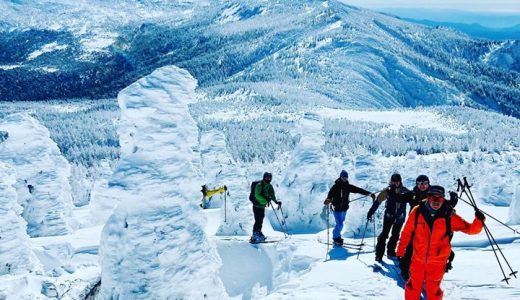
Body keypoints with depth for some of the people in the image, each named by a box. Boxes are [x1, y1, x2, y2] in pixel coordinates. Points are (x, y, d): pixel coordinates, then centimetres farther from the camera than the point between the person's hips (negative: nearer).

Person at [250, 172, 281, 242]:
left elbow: (272, 195, 14)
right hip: (257, 205, -8)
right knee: (258, 220, -12)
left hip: (262, 206, 8)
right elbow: (257, 195, -26)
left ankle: (258, 233, 26)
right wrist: (265, 199, -36)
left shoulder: (269, 186, 9)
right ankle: (255, 235, -10)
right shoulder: (259, 185, -15)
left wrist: (276, 202, -3)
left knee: (260, 221, 15)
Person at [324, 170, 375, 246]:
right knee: (339, 224, -9)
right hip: (337, 208, -6)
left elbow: (358, 190, 2)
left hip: (344, 208, 6)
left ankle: (337, 237, 31)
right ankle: (336, 238, 9)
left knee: (340, 224, 15)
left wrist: (369, 193, -2)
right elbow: (330, 194, -26)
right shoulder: (336, 186, -12)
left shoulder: (348, 186, 3)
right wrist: (328, 199, -48)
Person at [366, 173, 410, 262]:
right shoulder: (387, 191, -10)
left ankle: (391, 252, 29)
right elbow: (377, 201, -7)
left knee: (395, 235, 13)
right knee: (384, 234, -8)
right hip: (389, 215, -2)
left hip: (400, 217, 2)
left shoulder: (405, 192, -7)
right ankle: (379, 254, -5)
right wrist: (370, 212, -9)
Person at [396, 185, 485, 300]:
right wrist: (401, 251, 5)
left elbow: (470, 229, -10)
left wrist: (479, 221, -31)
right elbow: (407, 232, -1)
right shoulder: (417, 211, -13)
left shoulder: (449, 216, -14)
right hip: (418, 259, 1)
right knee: (413, 287, 19)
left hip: (437, 262, -1)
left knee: (433, 291, 14)